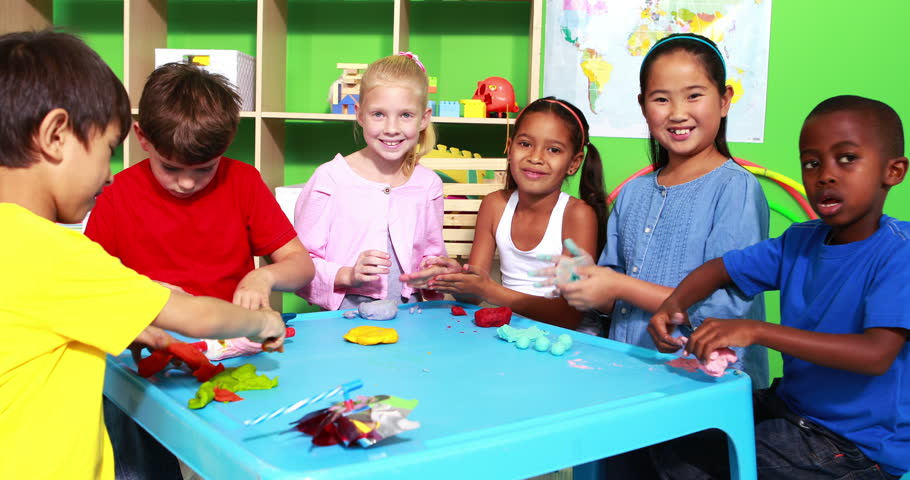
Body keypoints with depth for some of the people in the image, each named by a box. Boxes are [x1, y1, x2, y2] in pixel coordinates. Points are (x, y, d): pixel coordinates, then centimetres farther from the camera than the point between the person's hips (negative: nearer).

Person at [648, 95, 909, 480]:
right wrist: (673, 305, -13)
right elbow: (719, 269, 9)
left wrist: (755, 330, -38)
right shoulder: (800, 242, 1)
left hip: (860, 445, -6)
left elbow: (877, 354, -32)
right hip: (790, 405, 6)